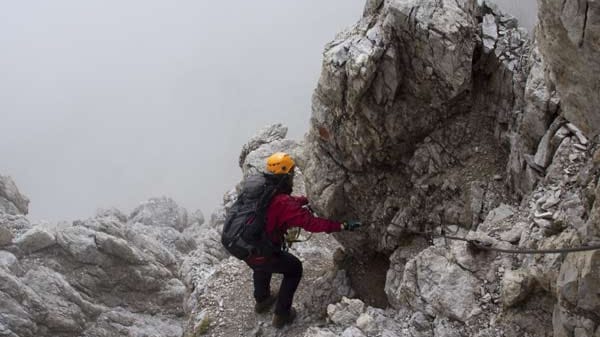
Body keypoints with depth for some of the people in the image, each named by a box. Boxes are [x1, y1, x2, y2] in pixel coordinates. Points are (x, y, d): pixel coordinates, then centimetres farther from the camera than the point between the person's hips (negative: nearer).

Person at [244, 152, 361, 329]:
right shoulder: (283, 203, -22)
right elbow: (311, 222, -25)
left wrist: (307, 199, 33)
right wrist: (343, 226, -21)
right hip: (261, 255, -7)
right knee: (294, 268, 18)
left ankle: (262, 300, 57)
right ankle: (281, 314, 22)